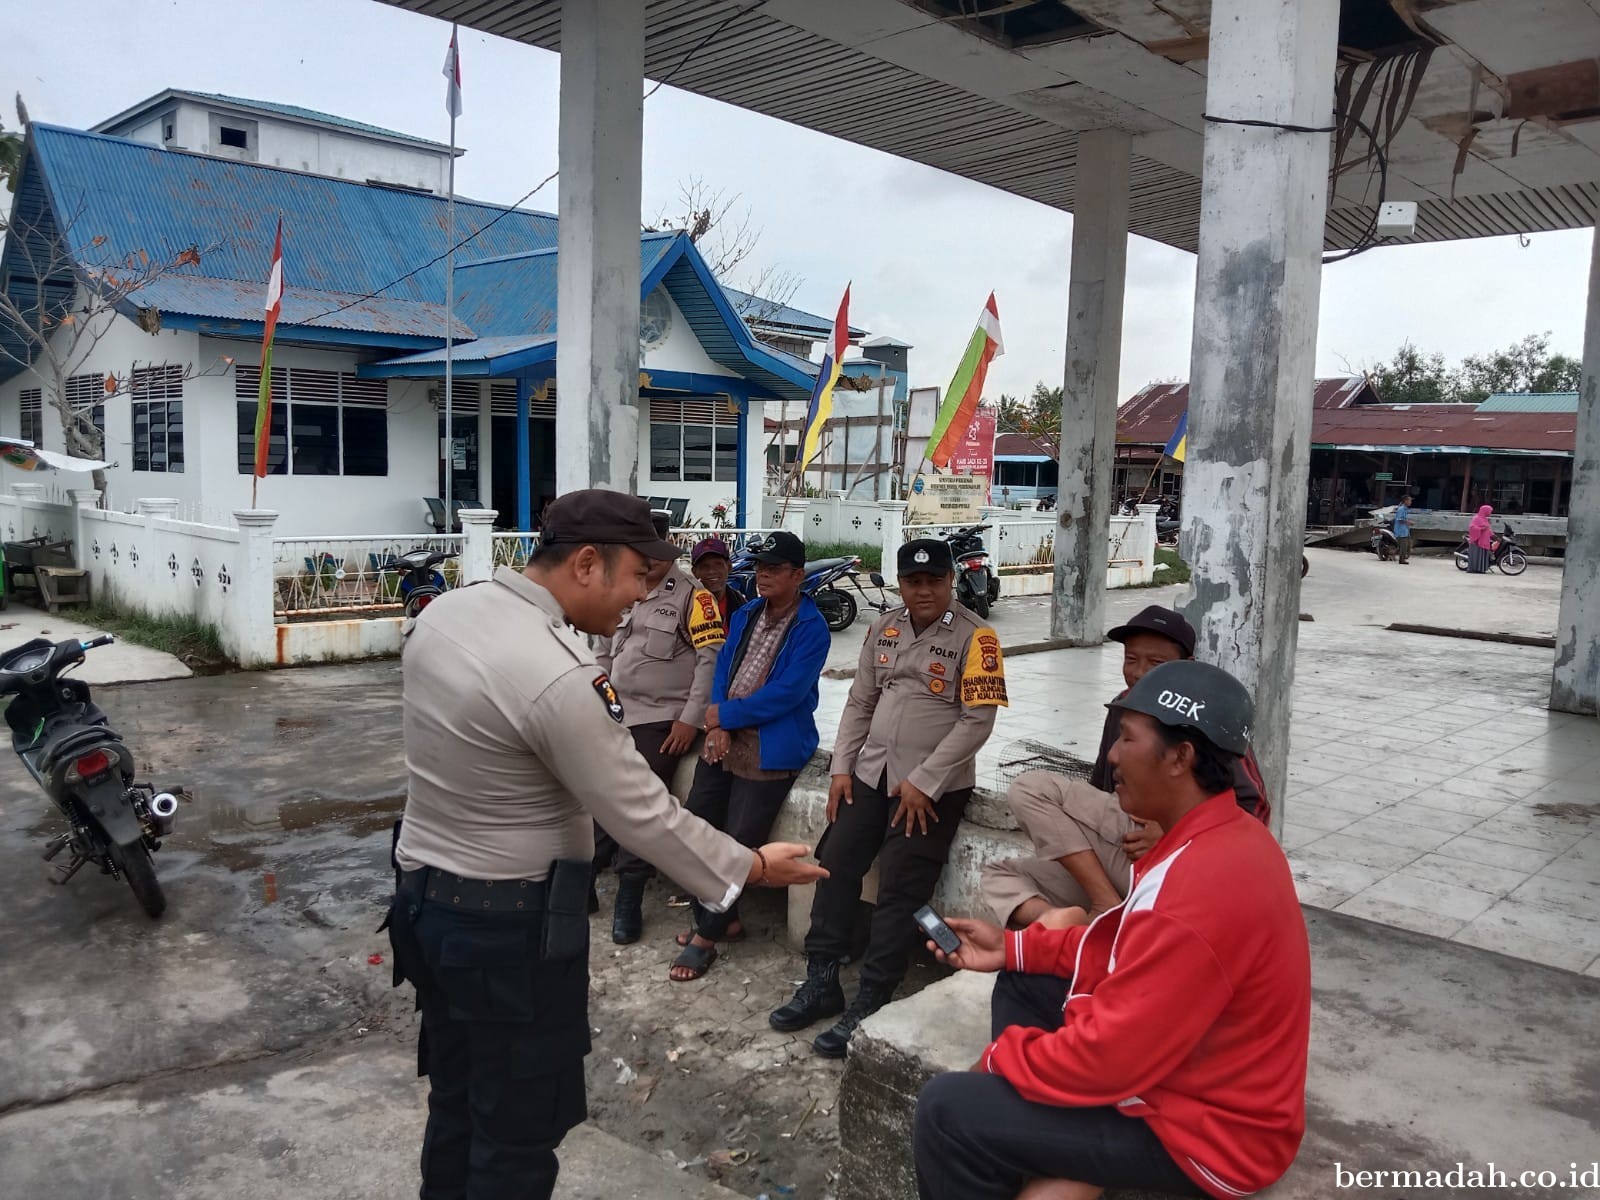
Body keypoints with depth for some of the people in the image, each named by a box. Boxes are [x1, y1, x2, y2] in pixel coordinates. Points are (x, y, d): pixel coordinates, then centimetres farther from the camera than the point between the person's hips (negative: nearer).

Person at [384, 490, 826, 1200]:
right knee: (519, 1129, 10)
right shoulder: (558, 676, -28)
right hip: (509, 924, -8)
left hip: (423, 894, 9)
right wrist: (749, 867, -8)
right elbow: (643, 817, -21)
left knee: (457, 1102, 24)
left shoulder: (443, 612, -2)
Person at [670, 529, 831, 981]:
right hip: (724, 737, 7)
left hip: (772, 748, -7)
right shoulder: (745, 615, 11)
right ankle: (722, 919, 26)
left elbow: (786, 693, -18)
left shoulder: (811, 628, -12)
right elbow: (722, 669, 7)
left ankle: (706, 936, 12)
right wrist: (717, 725, -10)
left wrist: (726, 715, -12)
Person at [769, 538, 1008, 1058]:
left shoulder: (975, 637, -9)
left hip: (935, 785, -6)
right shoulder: (884, 629, 10)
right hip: (872, 773, 6)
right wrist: (841, 768, 5)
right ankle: (821, 984, 11)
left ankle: (868, 1006, -2)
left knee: (900, 888, -10)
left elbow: (977, 720, -14)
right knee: (834, 863, -1)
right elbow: (860, 702, 14)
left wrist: (923, 782, -16)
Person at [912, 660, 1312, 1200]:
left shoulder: (1200, 890, -32)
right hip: (1186, 1060, 10)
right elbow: (1128, 947, 12)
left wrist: (997, 1058, -10)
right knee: (1022, 983, 15)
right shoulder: (1223, 836, 1)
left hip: (1203, 1127, -10)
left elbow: (1108, 1059, -27)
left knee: (947, 1110, -14)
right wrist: (1013, 946, 7)